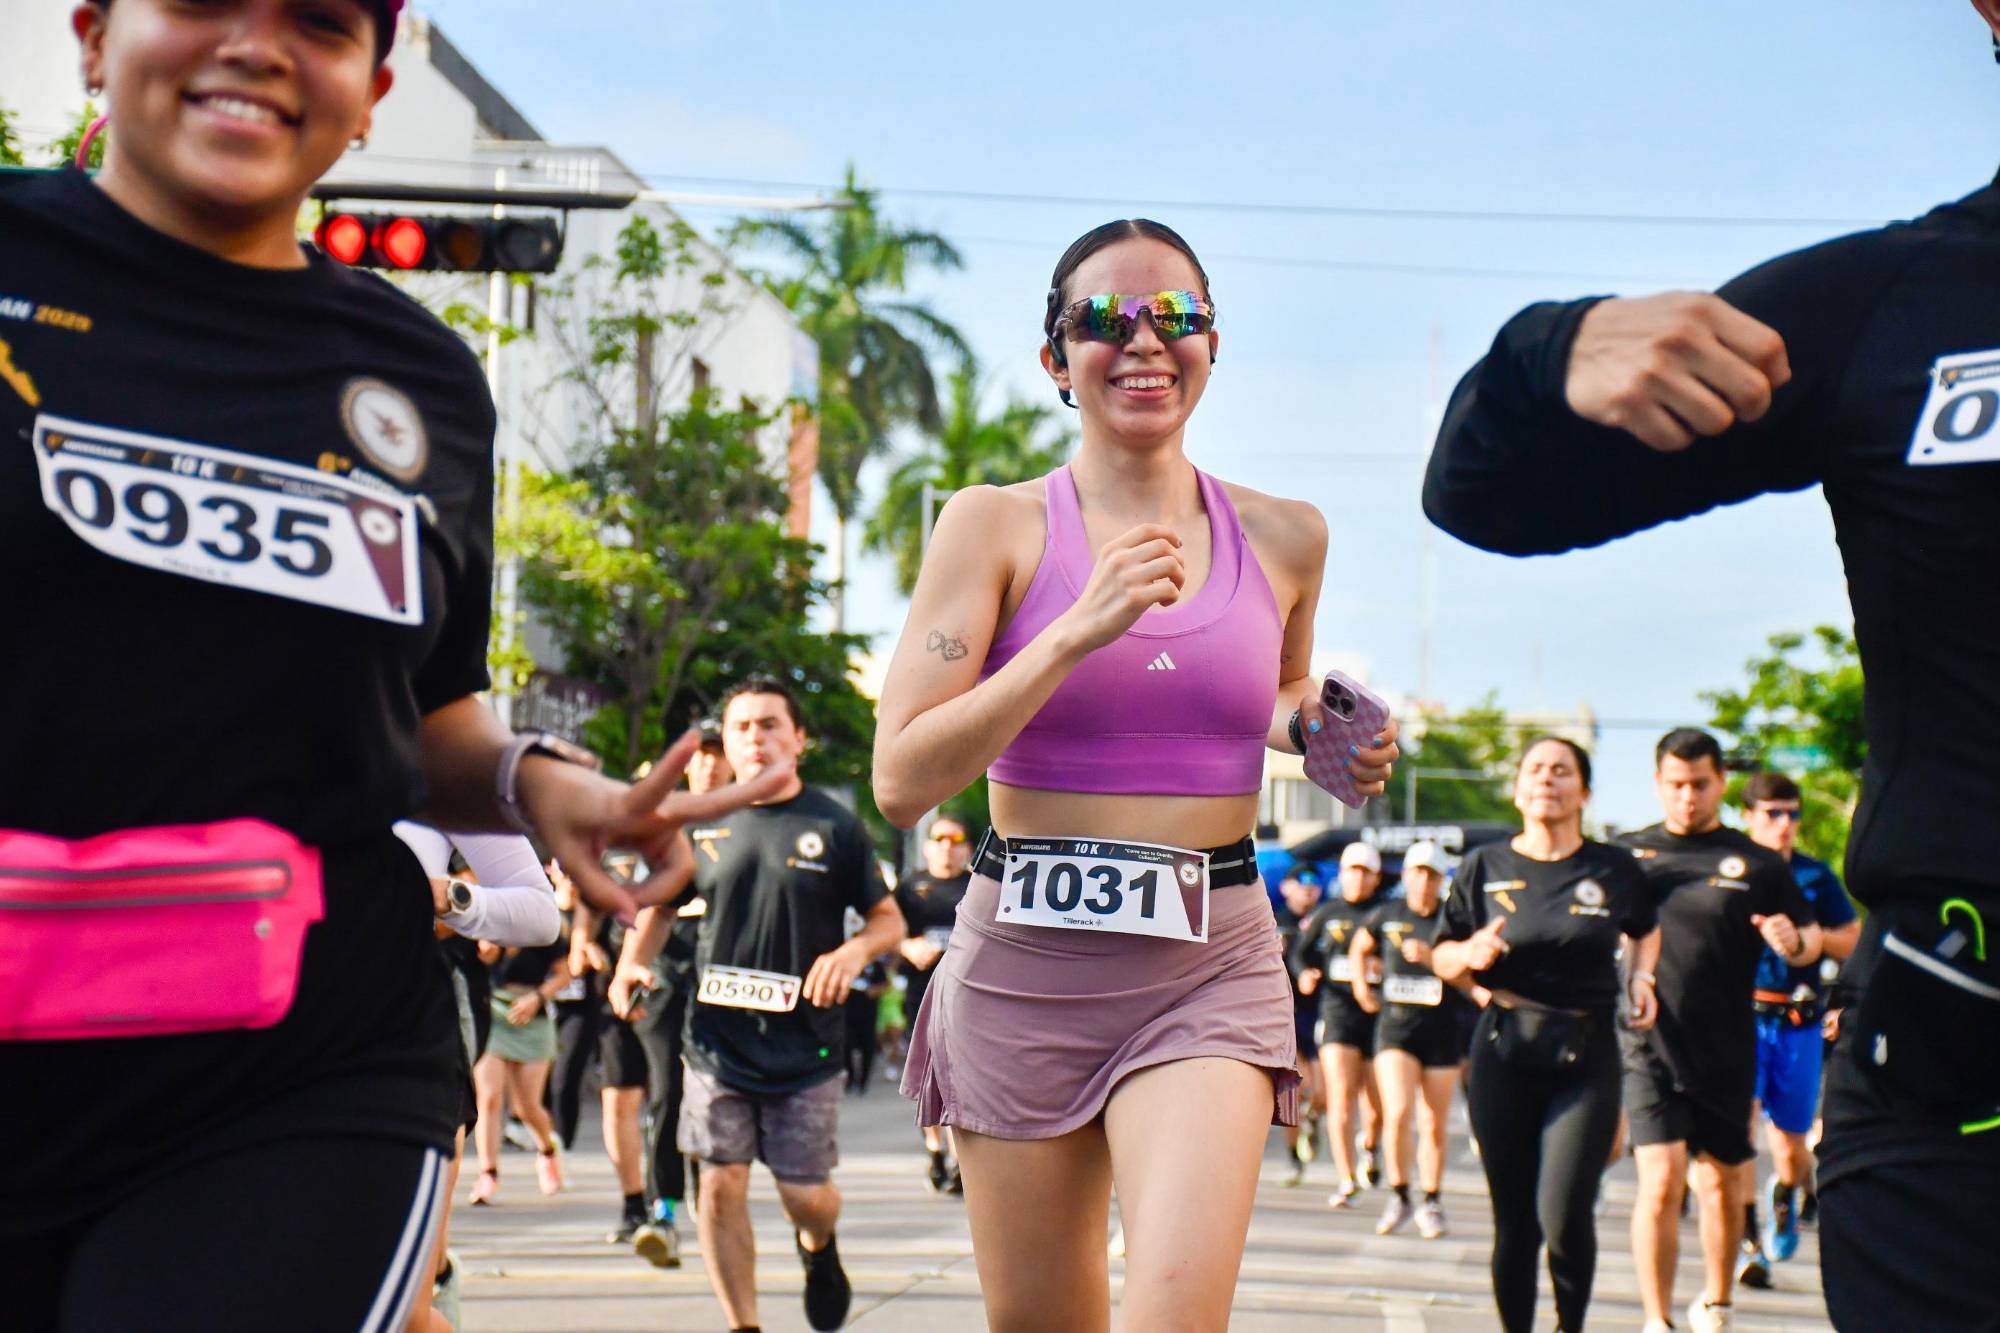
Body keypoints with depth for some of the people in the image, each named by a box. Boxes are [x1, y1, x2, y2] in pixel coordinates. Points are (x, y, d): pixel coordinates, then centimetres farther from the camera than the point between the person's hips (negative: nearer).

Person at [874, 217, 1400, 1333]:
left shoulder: (1284, 538, 6)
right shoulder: (997, 525, -2)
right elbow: (903, 779, -10)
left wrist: (1323, 735, 4)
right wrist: (1082, 629, -17)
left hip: (1210, 963, 1)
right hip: (1025, 960, 0)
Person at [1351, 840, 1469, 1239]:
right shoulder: (1387, 915, 5)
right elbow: (1360, 947, 25)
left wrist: (1431, 956, -20)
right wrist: (1361, 983, 16)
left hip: (1442, 1027, 0)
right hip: (1395, 1023, 0)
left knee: (1434, 1124, 6)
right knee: (1397, 1113, -15)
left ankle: (1431, 1203, 22)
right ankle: (1399, 1198, 1)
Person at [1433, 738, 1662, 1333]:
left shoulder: (1614, 870, 3)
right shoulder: (1485, 866, 4)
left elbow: (1646, 929, 23)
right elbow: (1442, 956, 10)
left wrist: (1641, 977, 4)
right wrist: (1470, 954, -12)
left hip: (1588, 1058, -1)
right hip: (1504, 1053, 1)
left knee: (1563, 1212, -13)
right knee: (1513, 1219, 4)